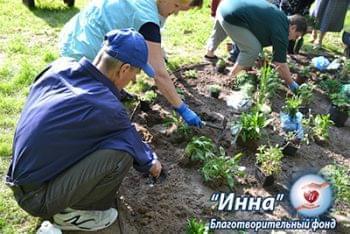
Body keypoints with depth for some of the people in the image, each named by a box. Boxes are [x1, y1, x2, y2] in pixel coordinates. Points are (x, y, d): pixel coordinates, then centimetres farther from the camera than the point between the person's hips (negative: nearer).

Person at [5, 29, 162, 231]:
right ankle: (70, 213, 0)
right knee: (122, 154, -22)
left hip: (22, 175, 8)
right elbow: (133, 142, -4)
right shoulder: (106, 108, -25)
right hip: (37, 197, -8)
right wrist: (151, 163, 18)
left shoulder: (60, 67, -6)